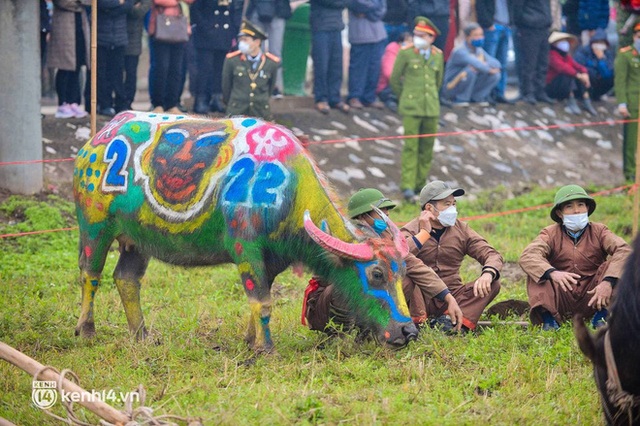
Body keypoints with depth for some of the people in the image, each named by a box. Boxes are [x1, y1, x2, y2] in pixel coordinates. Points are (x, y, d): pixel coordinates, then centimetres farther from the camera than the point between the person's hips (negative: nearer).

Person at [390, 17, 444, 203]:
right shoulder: (405, 53, -4)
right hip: (411, 109, -4)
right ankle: (407, 187, -10)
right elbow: (394, 80, 6)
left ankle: (420, 184, 17)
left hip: (431, 108, 4)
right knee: (410, 147, -8)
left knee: (427, 148, 7)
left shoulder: (437, 56, 5)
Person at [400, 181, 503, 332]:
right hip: (421, 300, -4)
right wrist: (424, 233, -15)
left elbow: (493, 255, -1)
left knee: (492, 284, -17)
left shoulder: (461, 230, 8)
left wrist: (488, 273, -25)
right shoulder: (411, 230, -3)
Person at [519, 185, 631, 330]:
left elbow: (624, 251, -18)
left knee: (615, 264, -19)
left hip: (591, 300, 0)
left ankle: (601, 317, -19)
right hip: (561, 301, 0)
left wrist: (608, 282, -37)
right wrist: (552, 273, -42)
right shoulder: (551, 234, 0)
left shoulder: (598, 231, 1)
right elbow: (527, 257, -20)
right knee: (535, 270, -19)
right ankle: (548, 319, -28)